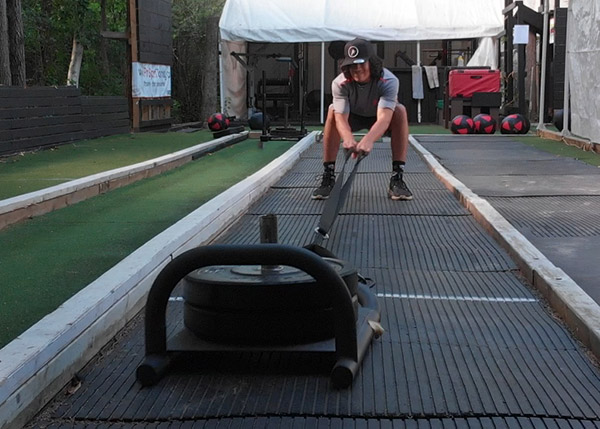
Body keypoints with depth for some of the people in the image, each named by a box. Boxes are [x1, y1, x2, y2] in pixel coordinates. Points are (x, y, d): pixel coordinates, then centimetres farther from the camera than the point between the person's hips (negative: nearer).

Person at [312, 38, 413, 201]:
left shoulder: (389, 81, -35)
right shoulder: (340, 83, -29)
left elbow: (384, 118, -49)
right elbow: (341, 117, -39)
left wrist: (368, 139, -69)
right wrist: (348, 138, -63)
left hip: (380, 116, -1)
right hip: (353, 117, 1)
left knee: (400, 111, -33)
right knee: (332, 112, -31)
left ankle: (397, 179, -30)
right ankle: (328, 178, -24)